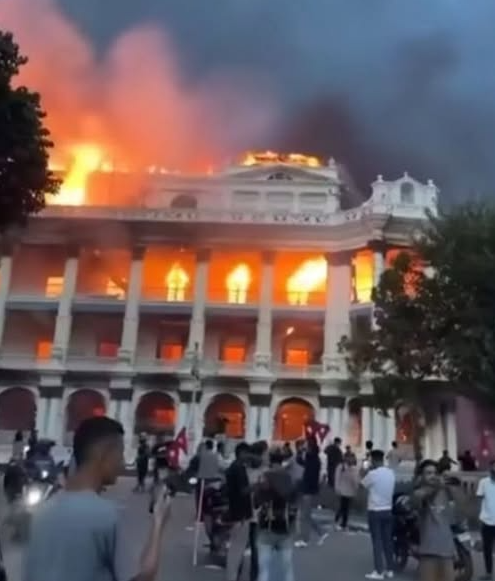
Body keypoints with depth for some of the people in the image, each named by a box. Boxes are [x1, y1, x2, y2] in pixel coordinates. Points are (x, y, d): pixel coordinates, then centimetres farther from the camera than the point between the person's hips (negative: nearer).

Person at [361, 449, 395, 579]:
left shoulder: (372, 474, -17)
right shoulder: (391, 473, 2)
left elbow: (362, 485, -2)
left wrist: (365, 472, 10)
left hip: (375, 511, -6)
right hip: (388, 510, 6)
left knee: (377, 541, 0)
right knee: (387, 540, 13)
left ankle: (379, 571, 2)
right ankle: (390, 569, 18)